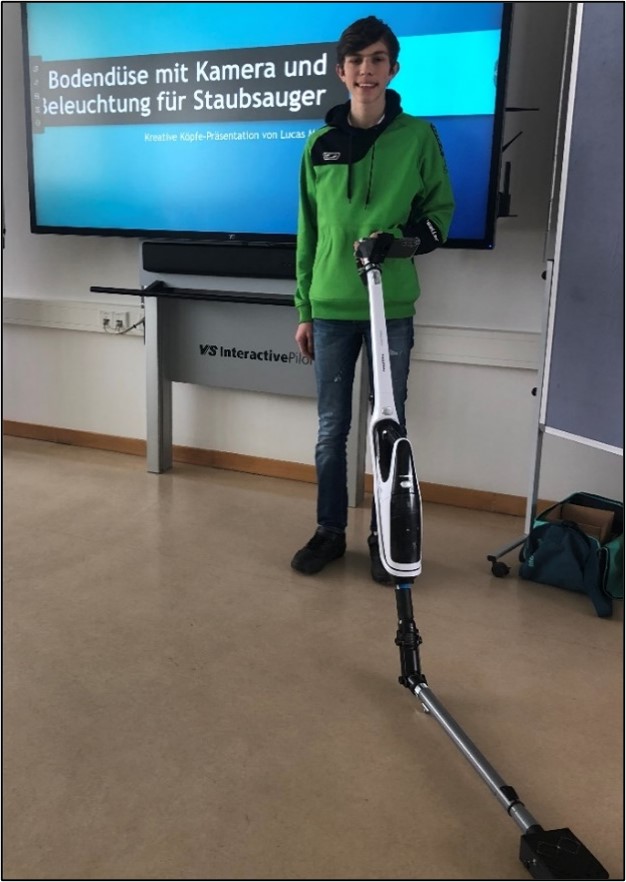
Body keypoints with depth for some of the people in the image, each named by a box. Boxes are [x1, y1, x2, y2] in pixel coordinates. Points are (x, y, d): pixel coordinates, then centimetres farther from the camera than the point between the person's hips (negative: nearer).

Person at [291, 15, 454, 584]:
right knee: (331, 429, 8)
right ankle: (330, 532, 23)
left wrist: (401, 237, -15)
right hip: (331, 309, 2)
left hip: (392, 309, -1)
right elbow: (309, 233, 9)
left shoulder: (418, 136, 0)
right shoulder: (321, 144, 6)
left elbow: (441, 211, 6)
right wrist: (304, 310, 8)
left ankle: (385, 537, 20)